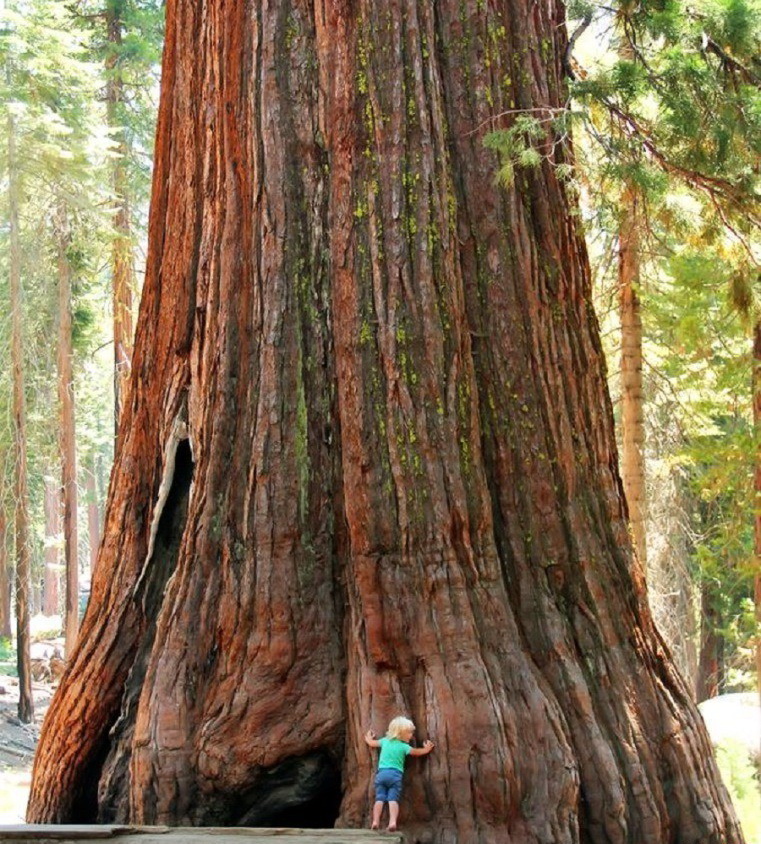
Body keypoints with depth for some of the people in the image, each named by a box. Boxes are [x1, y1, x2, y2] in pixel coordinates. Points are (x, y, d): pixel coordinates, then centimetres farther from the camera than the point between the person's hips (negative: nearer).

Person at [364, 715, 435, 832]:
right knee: (393, 799, -8)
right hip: (395, 774, -3)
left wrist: (368, 738, 51)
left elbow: (372, 743, 29)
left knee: (380, 798, 0)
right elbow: (417, 752, 13)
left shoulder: (385, 741, 14)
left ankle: (375, 821, -11)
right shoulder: (404, 747, 3)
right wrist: (426, 749, 32)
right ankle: (393, 821, -26)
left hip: (382, 773, 3)